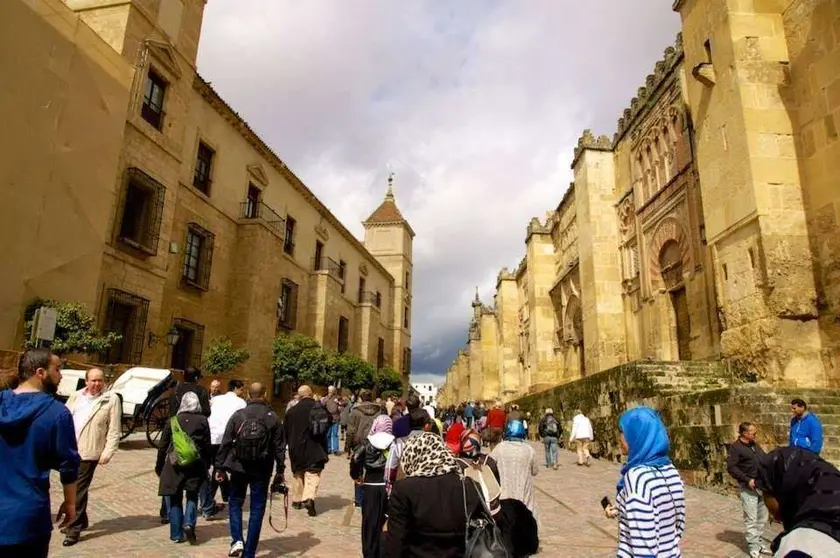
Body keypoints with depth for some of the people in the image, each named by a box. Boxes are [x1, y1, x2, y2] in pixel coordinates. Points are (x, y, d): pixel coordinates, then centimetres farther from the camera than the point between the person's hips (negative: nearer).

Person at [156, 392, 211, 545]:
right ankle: (189, 523, -7)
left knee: (176, 498, 12)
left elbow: (163, 446, 5)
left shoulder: (172, 421, 2)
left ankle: (177, 534, 14)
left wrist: (159, 467, 15)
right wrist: (207, 465, 10)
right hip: (195, 464, -1)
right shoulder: (202, 420, -1)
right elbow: (207, 445, 0)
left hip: (174, 464, 1)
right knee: (192, 495, 14)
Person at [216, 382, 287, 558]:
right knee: (257, 509, 8)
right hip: (262, 470, 0)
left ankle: (237, 540, 4)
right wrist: (280, 471, 6)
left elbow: (225, 443, -2)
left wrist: (220, 467, 6)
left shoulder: (238, 415, -3)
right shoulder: (273, 417, -2)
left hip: (239, 467, 1)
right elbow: (279, 447, -1)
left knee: (235, 503, 20)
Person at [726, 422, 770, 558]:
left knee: (762, 517, 13)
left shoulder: (755, 444, 12)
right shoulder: (735, 447, -11)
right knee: (751, 518, -3)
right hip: (748, 488, -7)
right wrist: (747, 480, -18)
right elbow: (731, 467, -15)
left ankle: (758, 543, 25)